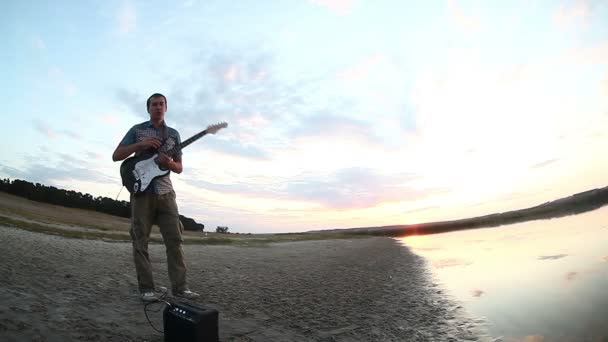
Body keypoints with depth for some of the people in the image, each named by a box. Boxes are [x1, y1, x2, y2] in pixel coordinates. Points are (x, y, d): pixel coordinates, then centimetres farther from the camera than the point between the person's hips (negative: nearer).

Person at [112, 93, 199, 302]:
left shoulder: (173, 134, 14)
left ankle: (179, 286, 1)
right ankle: (146, 288, 8)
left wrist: (169, 163, -11)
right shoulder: (137, 130, 8)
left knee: (175, 239, -4)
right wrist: (141, 144, -11)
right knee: (140, 241, 0)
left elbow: (179, 168, 13)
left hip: (165, 192, 2)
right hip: (141, 190, -2)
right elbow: (116, 156, 3)